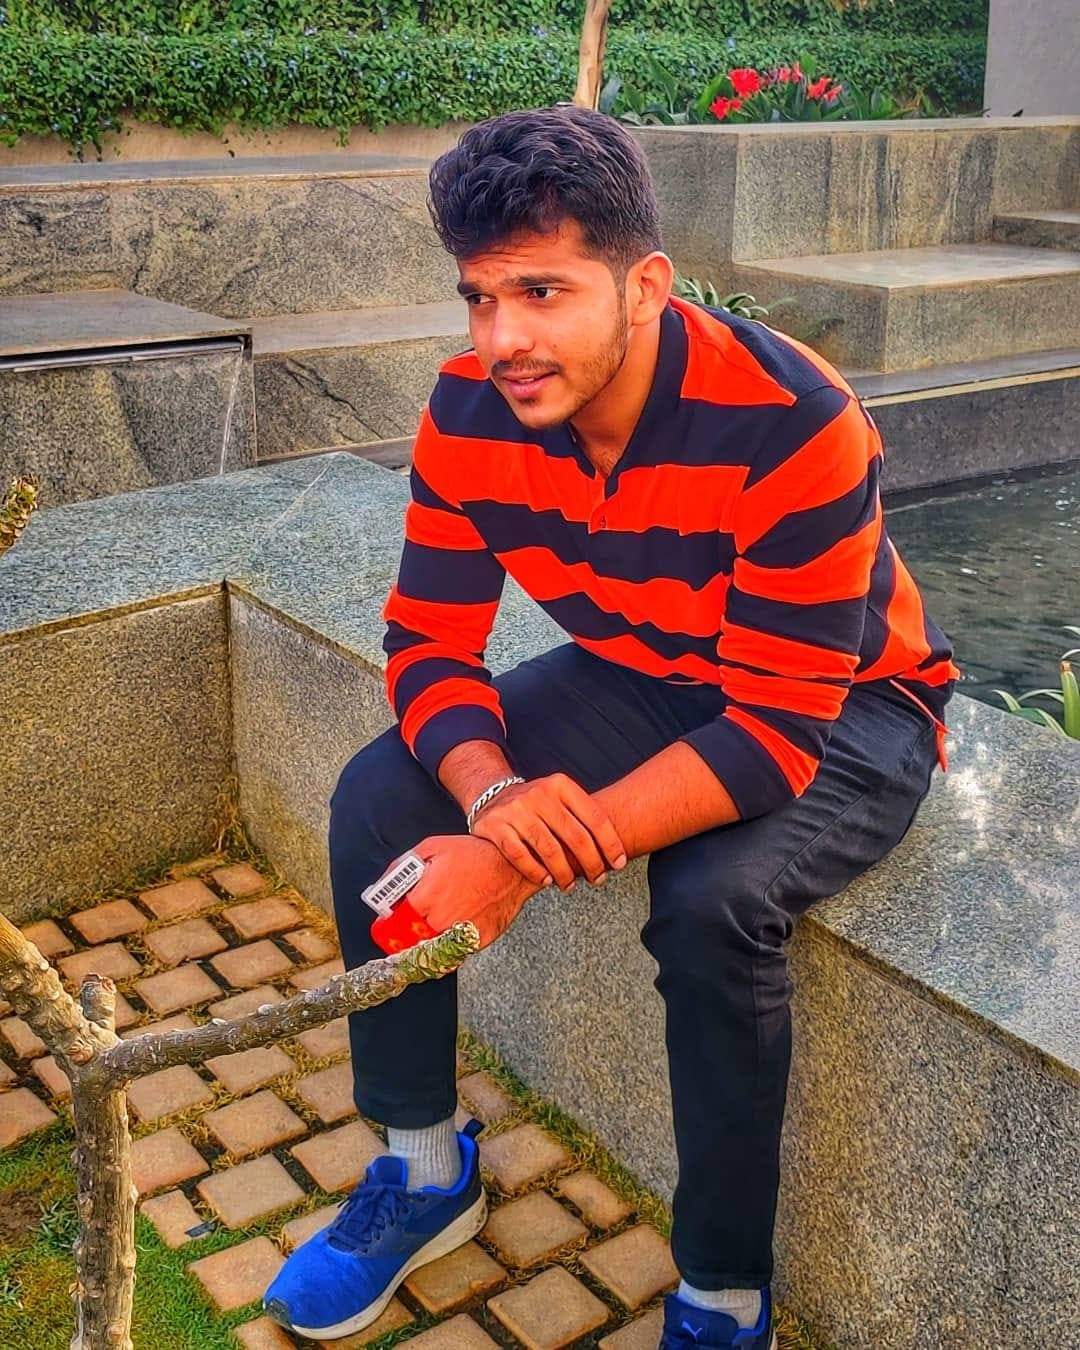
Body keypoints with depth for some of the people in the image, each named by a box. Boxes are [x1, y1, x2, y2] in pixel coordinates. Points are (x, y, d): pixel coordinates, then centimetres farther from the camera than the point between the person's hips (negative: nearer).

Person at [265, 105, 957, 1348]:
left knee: (713, 901, -35)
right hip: (639, 679, 5)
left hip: (839, 711, -5)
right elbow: (427, 647, -11)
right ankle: (423, 1171, 8)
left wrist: (525, 864, -40)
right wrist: (497, 795, -34)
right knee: (378, 799, -11)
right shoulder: (471, 408, -15)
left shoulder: (793, 424, -32)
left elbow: (774, 732, -33)